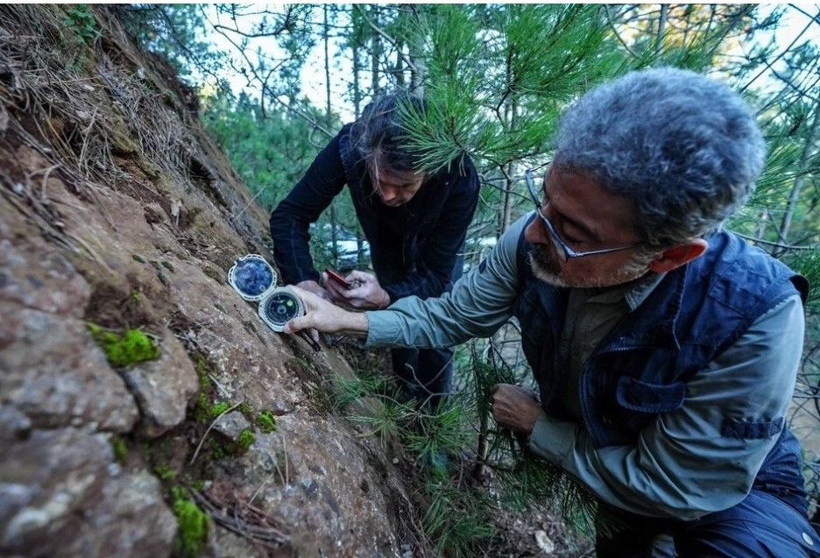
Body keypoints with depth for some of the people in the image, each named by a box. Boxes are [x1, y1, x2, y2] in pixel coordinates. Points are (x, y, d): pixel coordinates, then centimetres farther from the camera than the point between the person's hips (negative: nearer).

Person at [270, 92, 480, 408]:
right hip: (387, 241, 1)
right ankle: (406, 407, 31)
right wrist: (304, 283, -47)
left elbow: (436, 275, -35)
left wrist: (386, 298, -54)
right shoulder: (350, 146, -37)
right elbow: (290, 214, -31)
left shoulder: (460, 178, -40)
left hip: (437, 248, -1)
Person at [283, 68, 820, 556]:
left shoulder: (756, 319, -35)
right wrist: (351, 321, -19)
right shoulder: (530, 243, -25)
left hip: (723, 488, -3)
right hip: (574, 437, 4)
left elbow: (669, 485, -25)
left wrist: (537, 425, -18)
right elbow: (450, 316, -11)